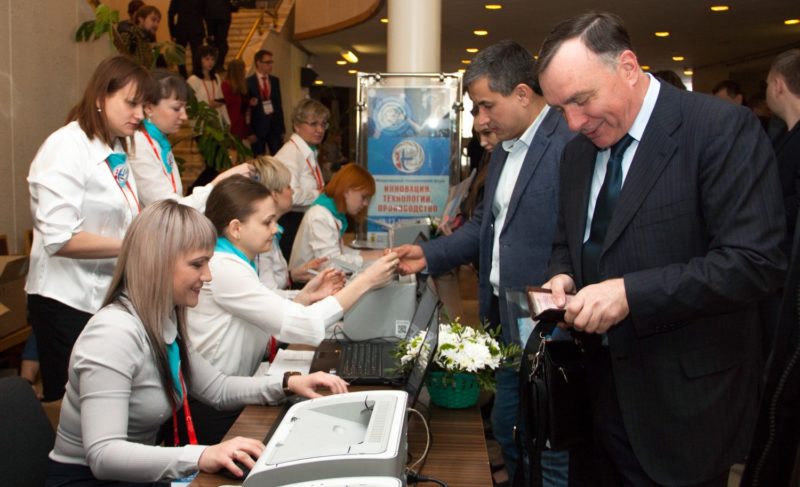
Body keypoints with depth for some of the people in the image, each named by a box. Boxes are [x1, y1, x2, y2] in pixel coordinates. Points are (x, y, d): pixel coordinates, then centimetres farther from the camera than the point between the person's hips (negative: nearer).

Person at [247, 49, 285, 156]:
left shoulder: (275, 81, 11)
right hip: (258, 126, -3)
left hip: (274, 125, 3)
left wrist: (282, 127, 9)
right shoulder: (249, 82, -3)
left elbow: (279, 104, 11)